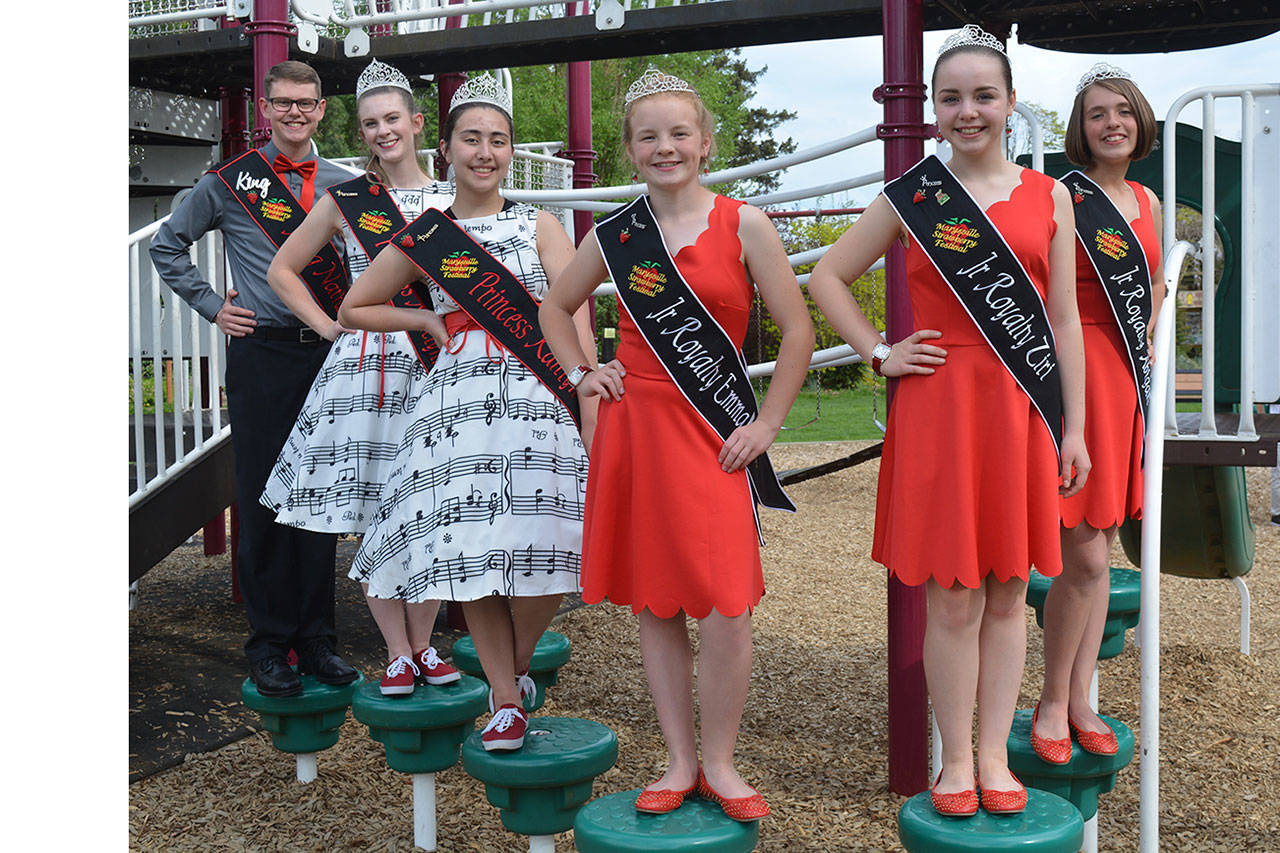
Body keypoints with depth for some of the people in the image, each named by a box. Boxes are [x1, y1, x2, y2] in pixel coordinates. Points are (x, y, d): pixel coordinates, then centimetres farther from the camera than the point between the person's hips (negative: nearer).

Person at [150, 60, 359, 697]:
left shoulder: (342, 184, 11)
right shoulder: (230, 182, 3)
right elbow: (166, 245, 11)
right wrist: (212, 307, 3)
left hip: (328, 352, 3)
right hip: (261, 353, -3)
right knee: (263, 500, -1)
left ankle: (317, 639, 16)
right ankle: (269, 645, 9)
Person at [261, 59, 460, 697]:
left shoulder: (452, 200, 8)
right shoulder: (345, 201, 5)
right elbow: (282, 271, 12)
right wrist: (327, 324, 4)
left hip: (437, 366, 1)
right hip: (367, 366, -1)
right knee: (374, 515, -1)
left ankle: (424, 644, 16)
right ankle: (397, 652, 11)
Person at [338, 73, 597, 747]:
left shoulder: (540, 226, 9)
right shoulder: (424, 236, 12)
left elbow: (575, 317, -4)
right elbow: (353, 309, 21)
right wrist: (428, 322, 9)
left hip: (537, 398, -1)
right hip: (458, 401, 1)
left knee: (540, 554, -9)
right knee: (471, 553, -2)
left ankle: (518, 667, 20)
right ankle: (505, 700, 13)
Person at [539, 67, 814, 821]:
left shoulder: (743, 224, -2)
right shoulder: (614, 236, 7)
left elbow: (799, 331, -2)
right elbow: (555, 308, 23)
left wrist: (765, 426, -5)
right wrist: (583, 374, 9)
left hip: (715, 437, -3)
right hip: (634, 431, 3)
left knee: (726, 609, -8)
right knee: (655, 604, 7)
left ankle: (719, 763, 13)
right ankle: (679, 762, 20)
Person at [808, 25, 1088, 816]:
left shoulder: (1048, 197, 7)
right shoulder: (912, 196, 3)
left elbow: (1063, 319, 7)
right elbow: (827, 277, 10)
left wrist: (1074, 428, 5)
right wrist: (879, 353, 0)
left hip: (1024, 410, 2)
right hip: (940, 407, -2)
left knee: (1008, 592, 8)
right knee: (954, 599, 1)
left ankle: (995, 754, 21)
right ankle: (956, 759, 16)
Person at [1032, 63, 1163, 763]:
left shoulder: (1147, 201, 15)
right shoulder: (1062, 198, -7)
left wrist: (1143, 352, 15)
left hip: (1125, 382, 7)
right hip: (1074, 375, -7)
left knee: (1098, 550, 10)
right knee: (1085, 557, -9)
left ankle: (1081, 700, 19)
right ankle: (1052, 702, 8)